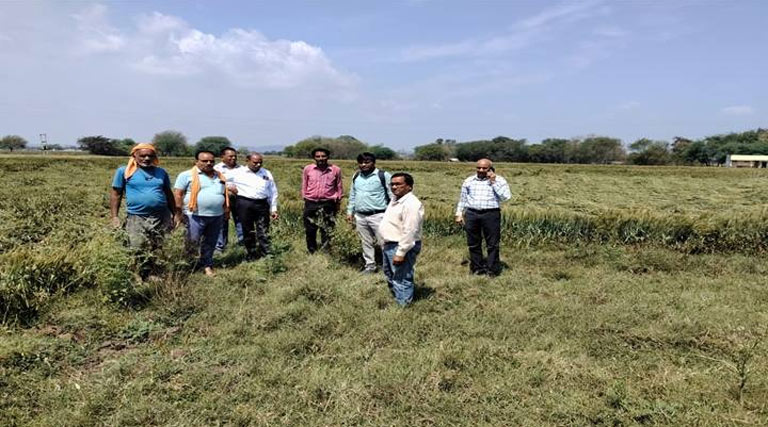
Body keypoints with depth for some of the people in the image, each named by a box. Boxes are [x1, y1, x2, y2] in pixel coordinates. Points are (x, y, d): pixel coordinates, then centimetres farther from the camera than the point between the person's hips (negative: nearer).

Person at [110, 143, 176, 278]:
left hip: (162, 218, 3)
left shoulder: (161, 172, 11)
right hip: (136, 219, -3)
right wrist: (114, 217, -4)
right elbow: (115, 194, 4)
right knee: (139, 254, -4)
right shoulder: (124, 171, 2)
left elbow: (168, 194, 18)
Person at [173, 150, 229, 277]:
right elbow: (178, 194, -5)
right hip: (196, 216, -5)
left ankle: (207, 265, 22)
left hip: (217, 216, 5)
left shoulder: (220, 177, 15)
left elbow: (225, 194, 23)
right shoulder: (187, 175, -2)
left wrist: (227, 210, 17)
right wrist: (178, 213, -9)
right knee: (192, 243, -5)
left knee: (210, 243, 11)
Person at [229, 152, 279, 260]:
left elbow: (273, 192, 16)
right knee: (248, 231, 6)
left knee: (264, 232, -1)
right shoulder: (238, 173, 3)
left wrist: (273, 209, 13)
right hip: (244, 204, -1)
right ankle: (252, 255, 17)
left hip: (262, 204, 2)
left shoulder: (267, 174, 12)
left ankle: (265, 254, 2)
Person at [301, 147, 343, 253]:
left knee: (326, 232, 3)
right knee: (310, 231, 9)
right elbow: (304, 186, 12)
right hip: (310, 204, 1)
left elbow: (339, 187, 9)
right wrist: (305, 198, 13)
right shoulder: (308, 169, 0)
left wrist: (338, 202, 11)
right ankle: (312, 253, 25)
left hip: (327, 205, -1)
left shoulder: (336, 170, -2)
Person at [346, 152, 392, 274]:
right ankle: (370, 266, 25)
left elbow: (392, 196, -7)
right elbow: (352, 195, 20)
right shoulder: (356, 176, 12)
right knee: (366, 243, 14)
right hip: (360, 216, 6)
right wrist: (350, 212, 17)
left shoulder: (383, 176, -8)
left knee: (384, 243, -6)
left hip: (378, 215, -6)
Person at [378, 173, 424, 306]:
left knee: (401, 279, -1)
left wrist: (400, 253, -27)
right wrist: (385, 244, 20)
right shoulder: (395, 200, 11)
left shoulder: (411, 204, -23)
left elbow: (409, 232, -27)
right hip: (389, 245, 11)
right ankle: (395, 298, 43)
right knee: (390, 275, 25)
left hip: (402, 247, -11)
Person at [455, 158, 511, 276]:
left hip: (491, 214, -3)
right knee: (473, 244, 8)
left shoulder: (499, 180, 3)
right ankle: (477, 268, 20)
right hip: (471, 214, 3)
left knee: (492, 244, 0)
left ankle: (493, 270, 9)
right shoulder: (469, 181, 12)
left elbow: (506, 197, -9)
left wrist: (494, 182, -11)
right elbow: (462, 199, 18)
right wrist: (459, 214, 11)